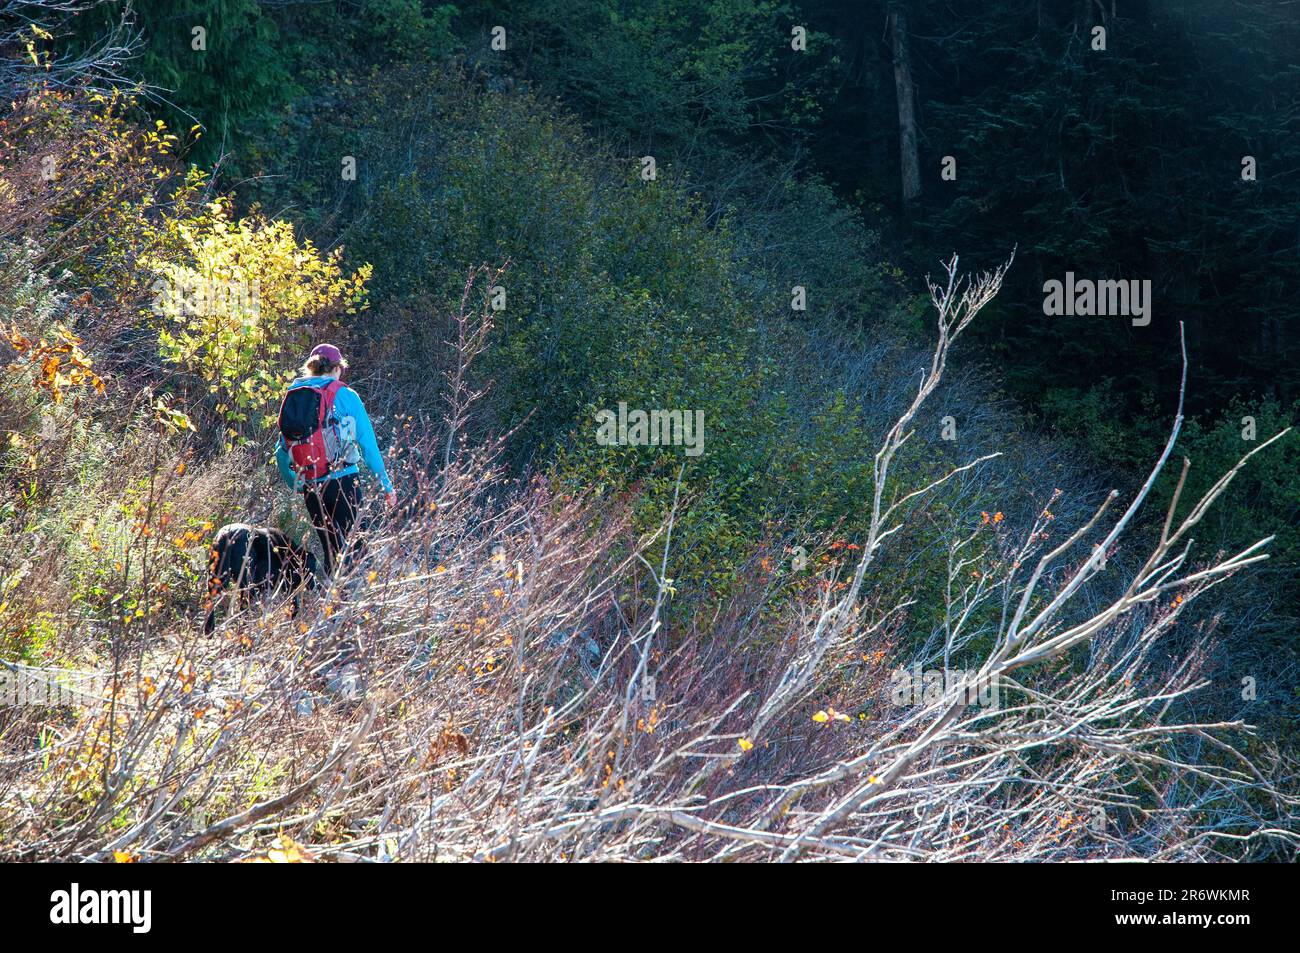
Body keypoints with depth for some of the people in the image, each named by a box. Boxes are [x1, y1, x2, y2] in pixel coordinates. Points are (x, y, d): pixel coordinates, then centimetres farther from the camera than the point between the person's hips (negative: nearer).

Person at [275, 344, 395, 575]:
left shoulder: (293, 397, 7)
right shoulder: (346, 396, -3)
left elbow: (282, 449, 9)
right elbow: (368, 443, -2)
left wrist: (292, 483, 21)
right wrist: (386, 484, 4)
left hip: (311, 487, 4)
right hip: (344, 482, -4)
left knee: (331, 550, 14)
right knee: (346, 546, 0)